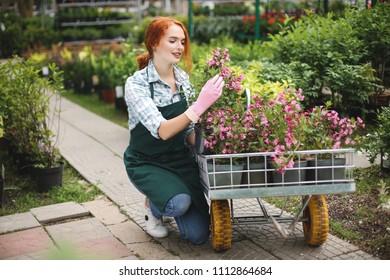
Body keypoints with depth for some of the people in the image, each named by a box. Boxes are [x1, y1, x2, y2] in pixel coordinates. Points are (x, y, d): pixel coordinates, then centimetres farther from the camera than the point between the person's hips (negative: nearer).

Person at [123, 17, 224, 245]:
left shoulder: (183, 78, -3)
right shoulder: (136, 84, -20)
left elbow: (188, 129, 5)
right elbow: (162, 131, -32)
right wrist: (201, 104, -41)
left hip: (181, 159, 4)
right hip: (146, 163, -4)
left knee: (199, 234, -5)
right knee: (180, 203, -33)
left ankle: (172, 199, 25)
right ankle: (153, 205, 3)